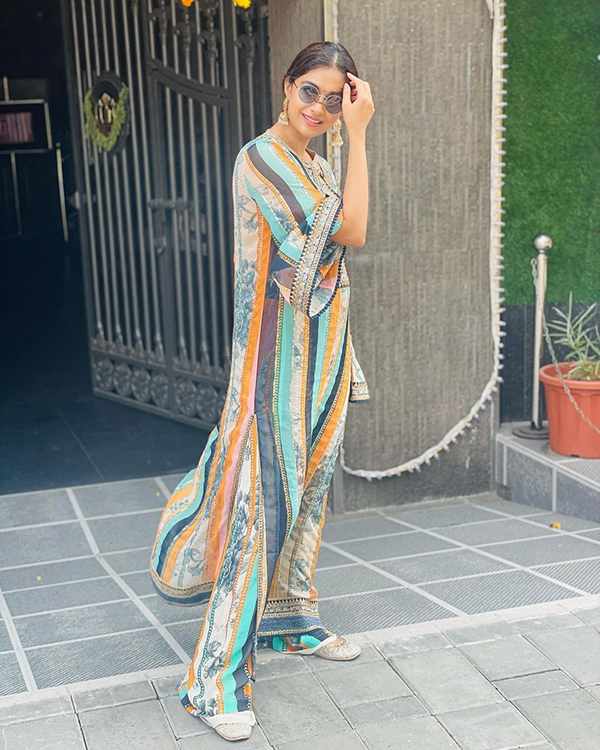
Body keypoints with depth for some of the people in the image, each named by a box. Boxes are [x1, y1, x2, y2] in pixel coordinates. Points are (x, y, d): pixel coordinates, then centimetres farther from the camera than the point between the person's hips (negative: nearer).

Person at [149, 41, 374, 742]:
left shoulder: (316, 167, 14)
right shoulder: (262, 158, -15)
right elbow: (352, 230, -23)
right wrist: (358, 134, -18)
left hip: (320, 351, 9)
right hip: (280, 353, -9)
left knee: (306, 486, 17)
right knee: (266, 498, -10)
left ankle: (291, 618, 34)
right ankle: (218, 677, -3)